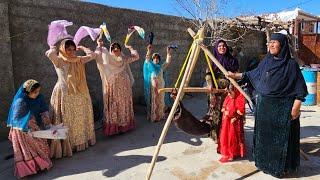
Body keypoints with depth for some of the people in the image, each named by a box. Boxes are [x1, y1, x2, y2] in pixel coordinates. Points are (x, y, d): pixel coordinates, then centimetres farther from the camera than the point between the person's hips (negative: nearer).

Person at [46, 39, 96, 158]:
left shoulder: (78, 61, 7)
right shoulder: (58, 61, -7)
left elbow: (92, 55, 12)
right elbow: (50, 54, -28)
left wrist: (82, 48, 19)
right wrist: (53, 48, -7)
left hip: (80, 95, 6)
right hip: (65, 95, -6)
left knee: (81, 120, 16)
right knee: (66, 122, 0)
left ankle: (82, 141, 32)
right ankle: (67, 145, 10)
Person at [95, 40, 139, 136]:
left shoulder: (124, 59, 9)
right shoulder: (107, 59, -1)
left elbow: (136, 56, 15)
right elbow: (97, 55, -16)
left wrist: (130, 48, 16)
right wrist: (99, 46, -12)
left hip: (124, 87, 4)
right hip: (113, 87, -4)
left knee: (124, 105, 11)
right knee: (113, 106, -2)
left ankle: (125, 124, 24)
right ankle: (113, 127, 4)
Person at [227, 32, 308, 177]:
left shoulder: (291, 64, -9)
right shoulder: (266, 61, 6)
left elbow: (300, 88, -9)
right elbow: (253, 74, 17)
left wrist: (296, 107, -14)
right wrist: (235, 75, 14)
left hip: (282, 107, -5)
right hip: (264, 105, 6)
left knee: (281, 137, 5)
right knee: (264, 135, 15)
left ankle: (281, 166, 24)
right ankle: (265, 161, 33)